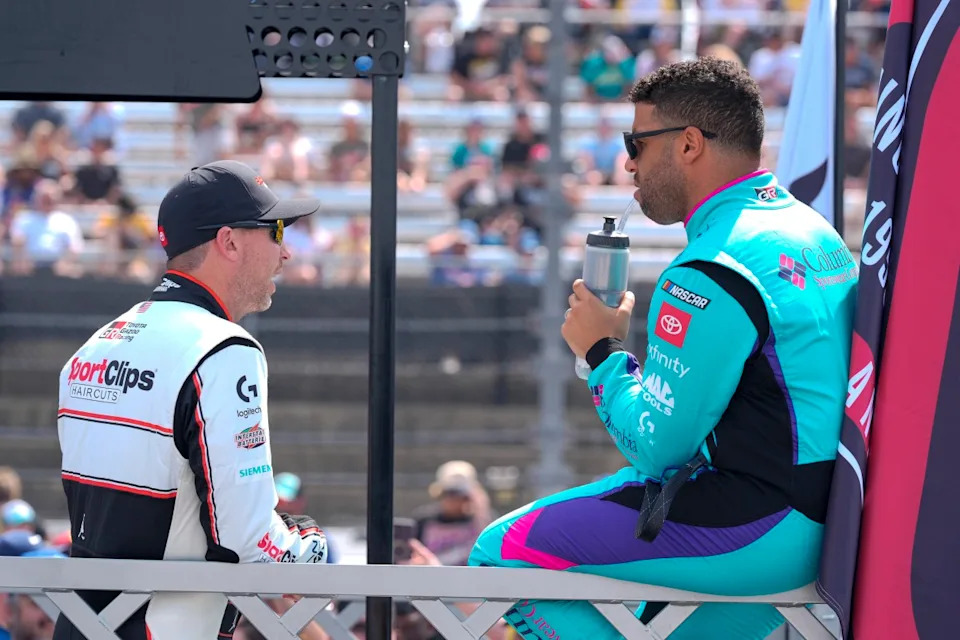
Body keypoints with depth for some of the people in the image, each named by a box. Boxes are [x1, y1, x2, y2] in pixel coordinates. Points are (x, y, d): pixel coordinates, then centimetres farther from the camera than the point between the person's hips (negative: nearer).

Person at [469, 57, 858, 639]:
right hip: (821, 517, 10)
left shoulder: (712, 272, -19)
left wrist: (604, 352, -3)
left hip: (758, 535, -10)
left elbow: (654, 447, -17)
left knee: (500, 552, -5)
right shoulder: (813, 231, 12)